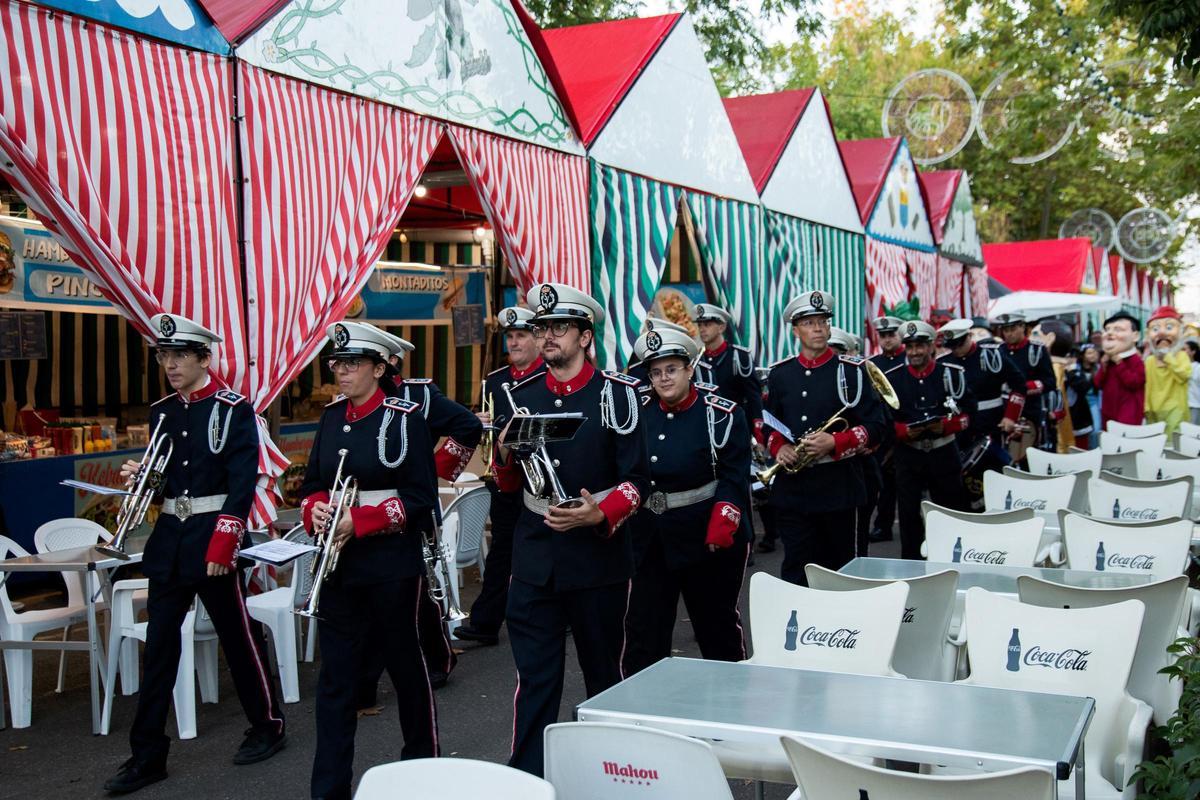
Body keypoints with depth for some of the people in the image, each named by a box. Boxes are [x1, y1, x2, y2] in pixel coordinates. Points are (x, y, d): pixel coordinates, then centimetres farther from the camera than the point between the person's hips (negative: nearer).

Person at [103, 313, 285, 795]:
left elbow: (242, 482, -14)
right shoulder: (161, 412, 10)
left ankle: (267, 726, 24)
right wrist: (142, 477, -4)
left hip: (213, 538, -6)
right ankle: (147, 755, 12)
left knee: (238, 636, 6)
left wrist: (223, 546, -20)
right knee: (158, 646, 6)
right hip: (169, 539, 6)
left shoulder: (232, 410, -9)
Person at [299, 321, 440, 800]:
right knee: (335, 674, 3)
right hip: (340, 563, 5)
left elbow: (420, 498, -11)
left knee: (404, 661, 11)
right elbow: (313, 484, 14)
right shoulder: (331, 418, 9)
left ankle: (422, 757, 32)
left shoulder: (405, 418, -8)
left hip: (392, 562, -4)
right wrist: (316, 511, -9)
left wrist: (359, 521, -18)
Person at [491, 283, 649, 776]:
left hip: (599, 554, -2)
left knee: (603, 670, 13)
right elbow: (509, 483, 13)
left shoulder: (617, 393, -5)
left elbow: (637, 478, -7)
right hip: (535, 555, 3)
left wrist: (599, 515, -24)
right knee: (535, 676, 4)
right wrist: (506, 453, -9)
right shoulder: (522, 395, 7)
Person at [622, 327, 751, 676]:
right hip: (650, 540, 4)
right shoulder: (640, 414, 7)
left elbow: (734, 477, -8)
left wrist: (722, 524, -19)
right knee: (642, 629, 2)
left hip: (706, 538, -3)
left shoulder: (721, 414, -6)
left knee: (717, 623, 11)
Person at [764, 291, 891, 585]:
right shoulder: (779, 373, 9)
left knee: (837, 569, 9)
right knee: (795, 571, 1)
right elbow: (769, 423, 18)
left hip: (838, 490, -2)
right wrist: (779, 448, -4)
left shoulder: (852, 370, -2)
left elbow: (878, 426, -5)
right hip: (792, 490, 2)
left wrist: (834, 443, -19)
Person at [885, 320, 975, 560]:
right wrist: (904, 431, -17)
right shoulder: (891, 378, 0)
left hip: (944, 453, 0)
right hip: (907, 455, 0)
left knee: (951, 509, 7)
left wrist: (946, 425, -17)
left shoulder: (952, 374, 0)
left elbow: (968, 412, 1)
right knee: (908, 511, 4)